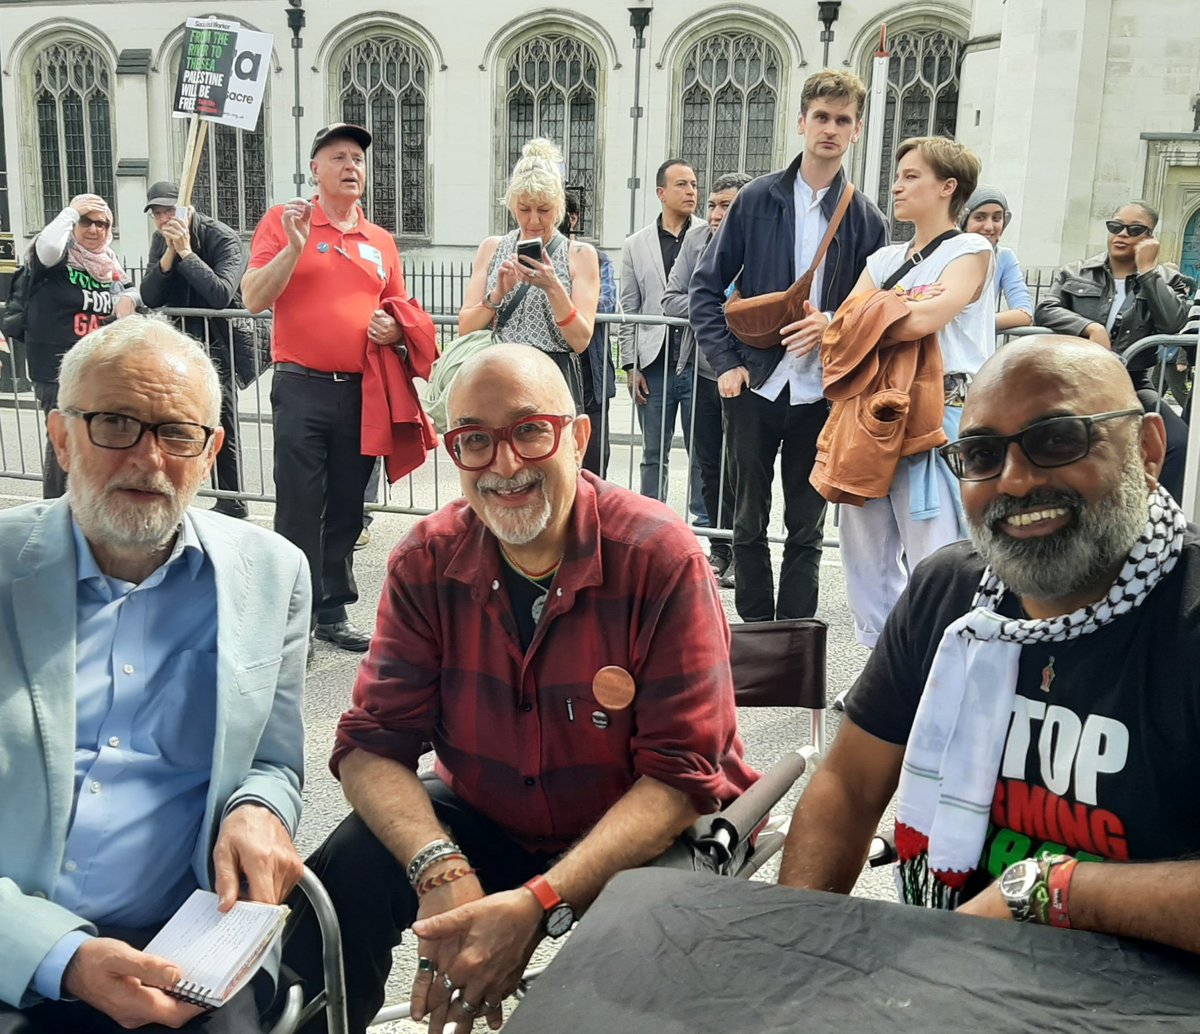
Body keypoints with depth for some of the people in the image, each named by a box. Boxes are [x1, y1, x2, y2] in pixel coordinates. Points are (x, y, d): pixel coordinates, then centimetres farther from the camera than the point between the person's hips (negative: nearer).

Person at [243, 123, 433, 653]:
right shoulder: (284, 221, 2)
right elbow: (253, 299, -6)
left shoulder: (381, 241, 14)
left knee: (346, 509, 10)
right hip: (302, 390, -4)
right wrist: (294, 246, -17)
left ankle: (333, 610, 22)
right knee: (299, 509, -2)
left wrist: (394, 329, -1)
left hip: (361, 391, 4)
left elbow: (399, 311, 22)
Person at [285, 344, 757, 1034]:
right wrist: (442, 871, -30)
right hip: (484, 822, 3)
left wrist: (538, 904, -33)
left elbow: (682, 775, -21)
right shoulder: (428, 561, -8)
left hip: (644, 838, -3)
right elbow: (373, 744, -9)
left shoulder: (663, 559, -20)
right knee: (348, 872, -19)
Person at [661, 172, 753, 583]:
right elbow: (670, 299, 4)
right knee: (710, 467, 14)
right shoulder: (696, 239, 6)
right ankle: (719, 548, 29)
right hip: (704, 371, 5)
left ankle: (743, 553, 17)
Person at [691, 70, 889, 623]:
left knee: (807, 529, 9)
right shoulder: (758, 199, 1)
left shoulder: (866, 219, 4)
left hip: (822, 392, 1)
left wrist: (833, 323, -12)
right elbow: (707, 286, 3)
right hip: (755, 385, 0)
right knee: (749, 522, 9)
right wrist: (725, 363, -7)